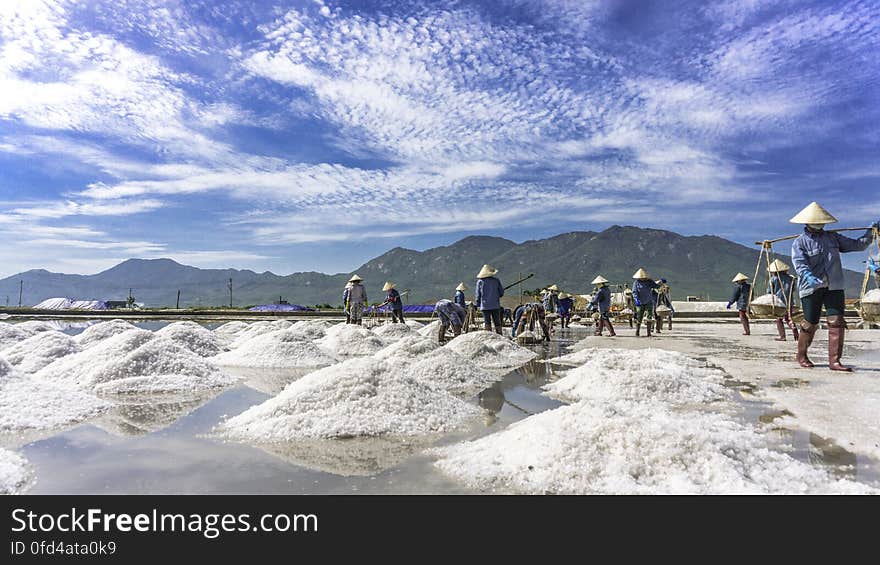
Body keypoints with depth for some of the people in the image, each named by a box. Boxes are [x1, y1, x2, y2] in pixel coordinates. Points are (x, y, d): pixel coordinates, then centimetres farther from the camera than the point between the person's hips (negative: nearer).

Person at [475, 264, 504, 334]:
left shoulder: (480, 281, -3)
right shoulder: (496, 280, -1)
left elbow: (477, 294, 0)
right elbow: (501, 293, 4)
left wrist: (477, 304, 9)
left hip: (485, 306, -1)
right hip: (495, 305, 1)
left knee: (487, 323, 3)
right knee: (497, 323, 10)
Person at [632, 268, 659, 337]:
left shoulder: (649, 281, 4)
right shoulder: (636, 283, -4)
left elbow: (656, 285, -2)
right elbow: (634, 292, -10)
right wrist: (636, 300, -26)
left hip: (649, 302, 2)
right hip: (640, 303, -1)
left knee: (649, 318, -7)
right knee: (639, 318, 3)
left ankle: (648, 332, -4)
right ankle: (637, 331, 21)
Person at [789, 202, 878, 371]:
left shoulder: (833, 237, 15)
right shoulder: (800, 242, -1)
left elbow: (858, 245, 18)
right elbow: (800, 264, -16)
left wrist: (871, 232, 4)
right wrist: (809, 277, -34)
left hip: (834, 287, 4)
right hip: (811, 288, -4)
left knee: (837, 322, -6)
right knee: (810, 324, 1)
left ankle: (834, 361, -3)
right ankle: (801, 356, 20)